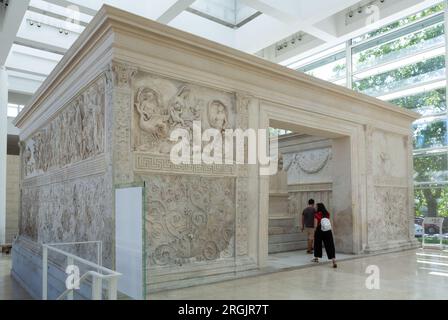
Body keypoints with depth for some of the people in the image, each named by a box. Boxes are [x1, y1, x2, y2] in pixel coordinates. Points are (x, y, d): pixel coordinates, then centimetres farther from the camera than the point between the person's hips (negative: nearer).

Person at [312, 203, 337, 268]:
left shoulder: (317, 214, -5)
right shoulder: (327, 214, 6)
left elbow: (316, 224, -7)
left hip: (319, 230, -2)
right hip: (328, 231, 2)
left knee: (317, 244, 17)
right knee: (330, 246, -2)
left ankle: (316, 258, 31)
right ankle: (334, 261, -13)